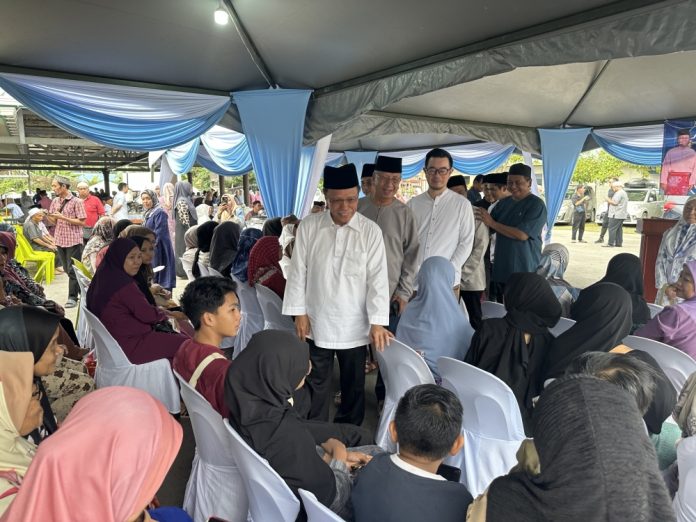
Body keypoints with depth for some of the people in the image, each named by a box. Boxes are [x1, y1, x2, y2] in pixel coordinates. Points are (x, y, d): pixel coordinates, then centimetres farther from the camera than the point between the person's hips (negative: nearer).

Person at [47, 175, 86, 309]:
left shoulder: (76, 202, -9)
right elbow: (54, 222, 14)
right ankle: (81, 290, 25)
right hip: (60, 240, 7)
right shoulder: (55, 201, 9)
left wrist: (63, 217, -18)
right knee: (67, 269, 12)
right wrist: (47, 216, -5)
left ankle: (72, 297, 7)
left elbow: (82, 222, -12)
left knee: (73, 270, -1)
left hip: (73, 240, -7)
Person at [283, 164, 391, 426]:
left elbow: (378, 278, -8)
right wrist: (299, 312, -2)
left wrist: (377, 322, -14)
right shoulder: (308, 226, -4)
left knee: (353, 385, 16)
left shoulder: (370, 231, -7)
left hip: (354, 326, 0)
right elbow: (298, 271, 0)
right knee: (317, 384, 15)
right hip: (316, 323, 1)